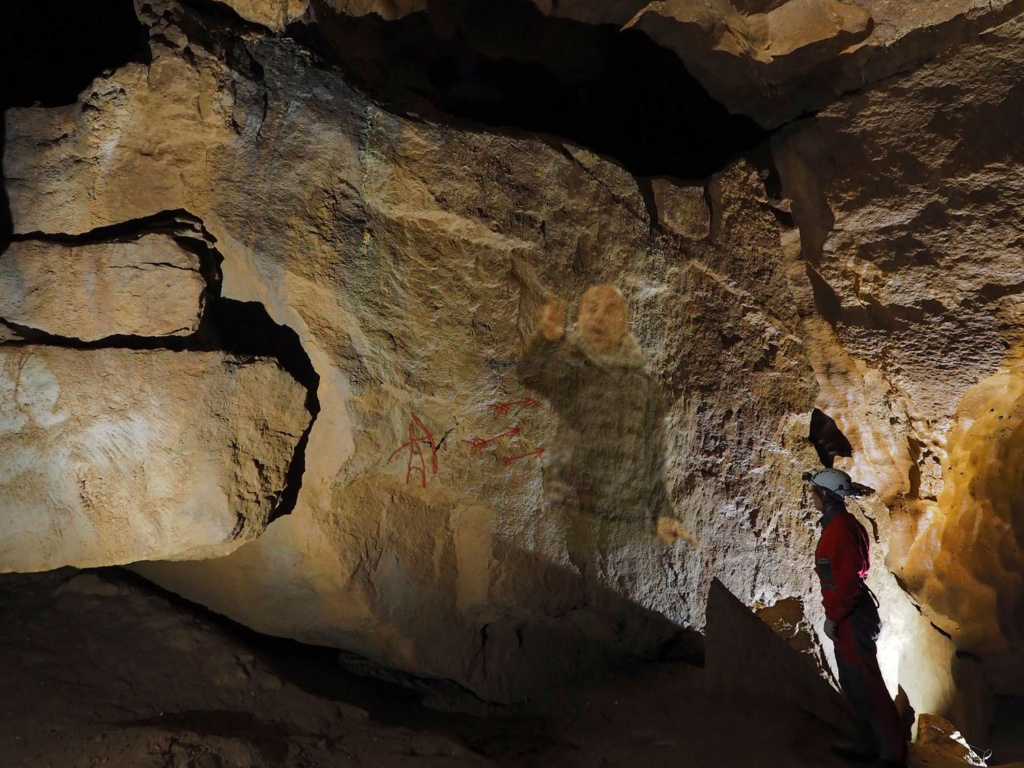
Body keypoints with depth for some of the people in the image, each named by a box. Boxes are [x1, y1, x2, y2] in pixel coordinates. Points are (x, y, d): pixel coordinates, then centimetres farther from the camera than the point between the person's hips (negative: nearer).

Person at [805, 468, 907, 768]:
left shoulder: (839, 527, -20)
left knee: (866, 684, -5)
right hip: (849, 615, 11)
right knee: (853, 683, 17)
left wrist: (833, 616, -18)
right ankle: (867, 744, 26)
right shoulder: (841, 523, 11)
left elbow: (848, 578, -25)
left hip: (850, 618, -11)